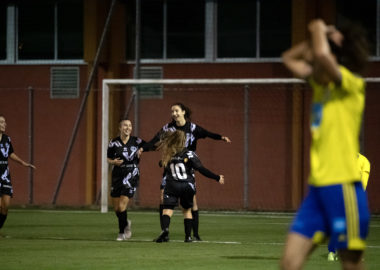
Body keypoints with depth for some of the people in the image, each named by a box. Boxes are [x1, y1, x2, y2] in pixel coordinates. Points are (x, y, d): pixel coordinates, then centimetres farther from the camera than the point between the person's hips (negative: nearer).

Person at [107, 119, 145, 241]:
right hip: (117, 176, 2)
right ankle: (126, 223, 38)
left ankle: (122, 233, 5)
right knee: (116, 207, 8)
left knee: (122, 206, -11)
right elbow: (108, 158, 9)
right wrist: (114, 162, -12)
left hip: (131, 176, -2)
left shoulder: (136, 141, -2)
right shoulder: (114, 143, -1)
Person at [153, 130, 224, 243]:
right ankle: (188, 236, 14)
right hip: (187, 186, 0)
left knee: (167, 208, -4)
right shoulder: (188, 154, -7)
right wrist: (217, 178, -7)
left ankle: (165, 229, -32)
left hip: (172, 186, 0)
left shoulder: (168, 155, 0)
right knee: (187, 209, 18)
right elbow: (201, 169, -11)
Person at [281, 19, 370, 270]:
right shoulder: (321, 85, 15)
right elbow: (289, 58, 29)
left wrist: (320, 31, -8)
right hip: (318, 185, 8)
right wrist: (316, 37, 13)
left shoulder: (352, 85, -9)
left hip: (343, 186, -8)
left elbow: (322, 55, -28)